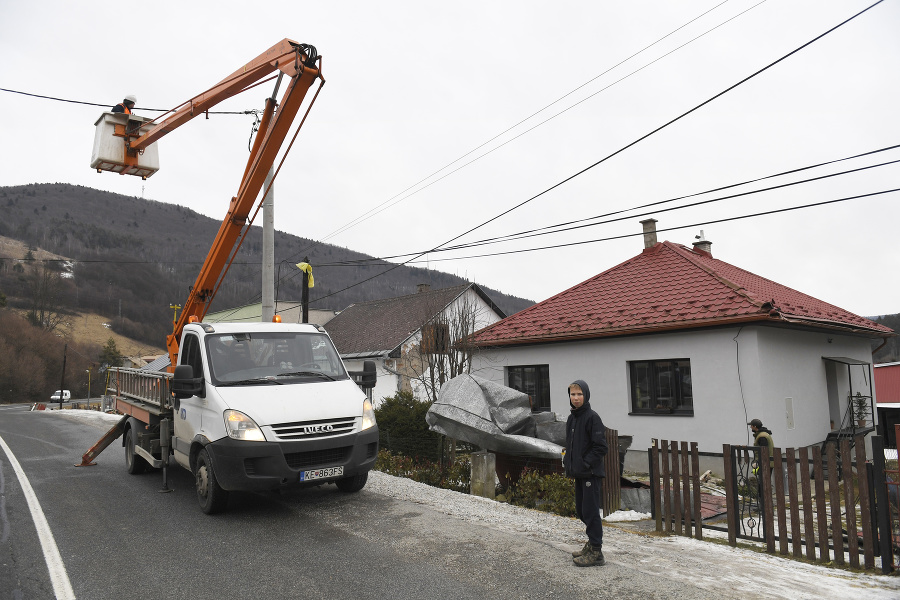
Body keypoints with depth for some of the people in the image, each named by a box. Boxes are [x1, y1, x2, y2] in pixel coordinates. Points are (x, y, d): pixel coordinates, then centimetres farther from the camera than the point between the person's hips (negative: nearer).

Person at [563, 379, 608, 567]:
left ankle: (596, 553, 3)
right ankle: (592, 543, 28)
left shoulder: (592, 417, -12)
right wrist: (568, 461, 11)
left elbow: (601, 447, -16)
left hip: (591, 473, -9)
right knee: (581, 510, 15)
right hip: (578, 474, 9)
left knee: (590, 511, -5)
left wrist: (585, 464, -19)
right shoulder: (571, 419, 13)